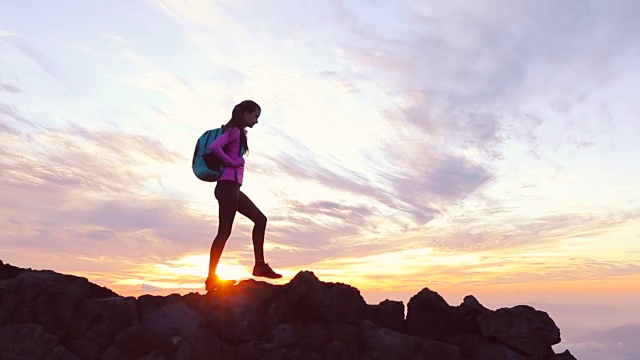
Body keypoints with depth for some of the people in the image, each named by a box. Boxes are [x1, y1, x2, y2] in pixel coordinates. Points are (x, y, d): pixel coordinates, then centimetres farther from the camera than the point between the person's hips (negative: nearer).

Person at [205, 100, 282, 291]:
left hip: (232, 187, 10)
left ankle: (260, 265, 9)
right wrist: (231, 162, -15)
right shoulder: (234, 131, -9)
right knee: (224, 231, -6)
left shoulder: (237, 132, 19)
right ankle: (212, 278, 0)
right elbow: (214, 147, -25)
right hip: (228, 185, -10)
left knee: (260, 219, 10)